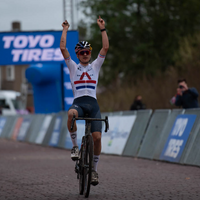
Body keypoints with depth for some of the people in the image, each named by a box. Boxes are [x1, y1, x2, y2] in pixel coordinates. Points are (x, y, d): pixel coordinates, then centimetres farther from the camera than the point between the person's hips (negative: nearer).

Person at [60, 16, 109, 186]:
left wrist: (102, 29, 6)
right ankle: (75, 146, -20)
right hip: (78, 102, -1)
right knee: (71, 114, -40)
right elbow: (62, 48, 5)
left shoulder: (95, 66, 18)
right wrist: (65, 30, 9)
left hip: (93, 103, 1)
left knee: (97, 137, -12)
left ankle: (94, 169, 7)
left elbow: (106, 47, 7)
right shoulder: (73, 67, 15)